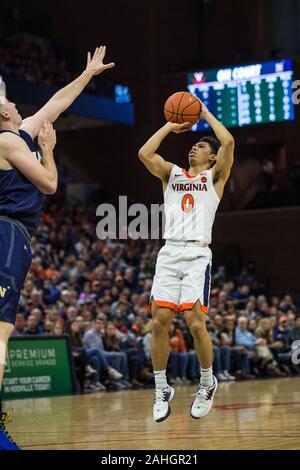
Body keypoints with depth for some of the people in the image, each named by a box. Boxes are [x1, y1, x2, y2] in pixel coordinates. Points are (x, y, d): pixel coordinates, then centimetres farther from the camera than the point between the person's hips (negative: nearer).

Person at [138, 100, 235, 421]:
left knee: (195, 323, -12)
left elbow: (228, 142, -6)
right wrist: (170, 126, 12)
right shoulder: (172, 174, 19)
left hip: (197, 255, -3)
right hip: (169, 253, 3)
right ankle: (161, 391, 7)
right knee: (160, 322, -5)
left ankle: (207, 384, 10)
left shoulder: (214, 176, 10)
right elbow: (144, 153, 3)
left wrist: (206, 115, 6)